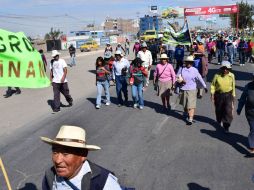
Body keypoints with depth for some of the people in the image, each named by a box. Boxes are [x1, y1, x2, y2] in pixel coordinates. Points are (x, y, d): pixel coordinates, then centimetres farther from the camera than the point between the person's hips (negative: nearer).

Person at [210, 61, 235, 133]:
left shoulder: (231, 76, -2)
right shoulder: (217, 75, -7)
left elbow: (233, 86, 8)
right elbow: (213, 85, 0)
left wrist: (233, 96, 12)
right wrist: (212, 94, -6)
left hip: (228, 95, 0)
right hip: (218, 95, 1)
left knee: (228, 110, -10)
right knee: (219, 109, 16)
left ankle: (226, 126, -4)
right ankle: (219, 121, 43)